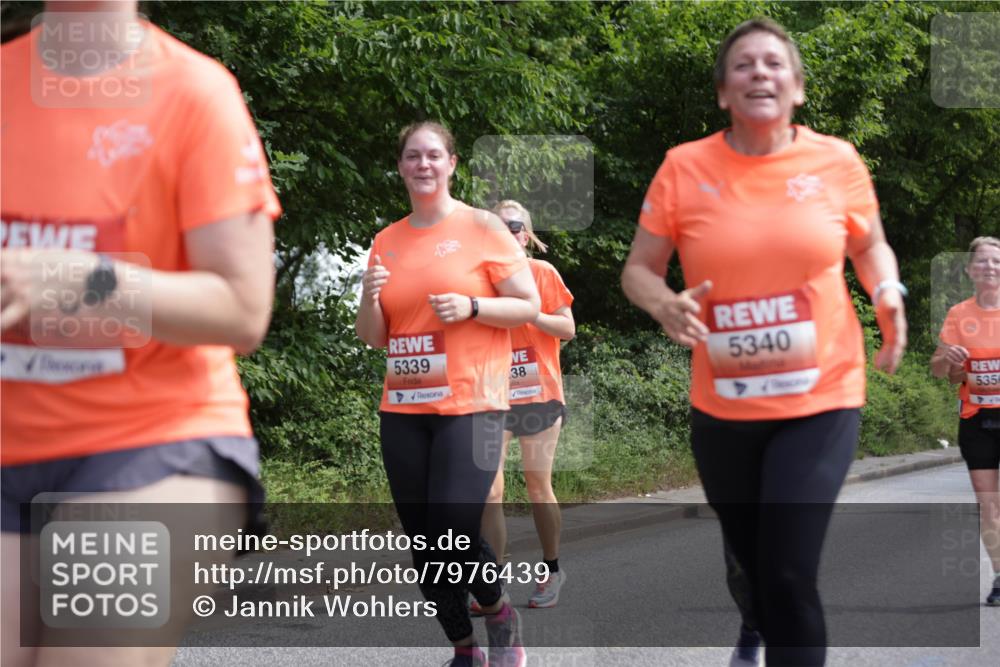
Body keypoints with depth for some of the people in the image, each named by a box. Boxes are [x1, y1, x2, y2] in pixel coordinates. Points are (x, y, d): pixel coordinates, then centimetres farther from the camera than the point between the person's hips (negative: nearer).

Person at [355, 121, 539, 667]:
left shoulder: (481, 227, 0)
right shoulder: (386, 242, 11)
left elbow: (529, 306, 0)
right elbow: (373, 337, 14)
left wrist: (471, 307, -15)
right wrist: (370, 298, -6)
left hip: (469, 404, -5)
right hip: (402, 411, 5)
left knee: (453, 535, -15)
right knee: (423, 542, 5)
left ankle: (501, 616, 15)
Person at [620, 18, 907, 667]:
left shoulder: (838, 160, -2)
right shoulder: (684, 167, -4)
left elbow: (871, 247, 14)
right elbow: (638, 270, 2)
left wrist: (888, 292, -7)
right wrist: (665, 306, -20)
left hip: (820, 400, -1)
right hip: (722, 408, 2)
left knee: (790, 575, -12)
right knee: (754, 567, 15)